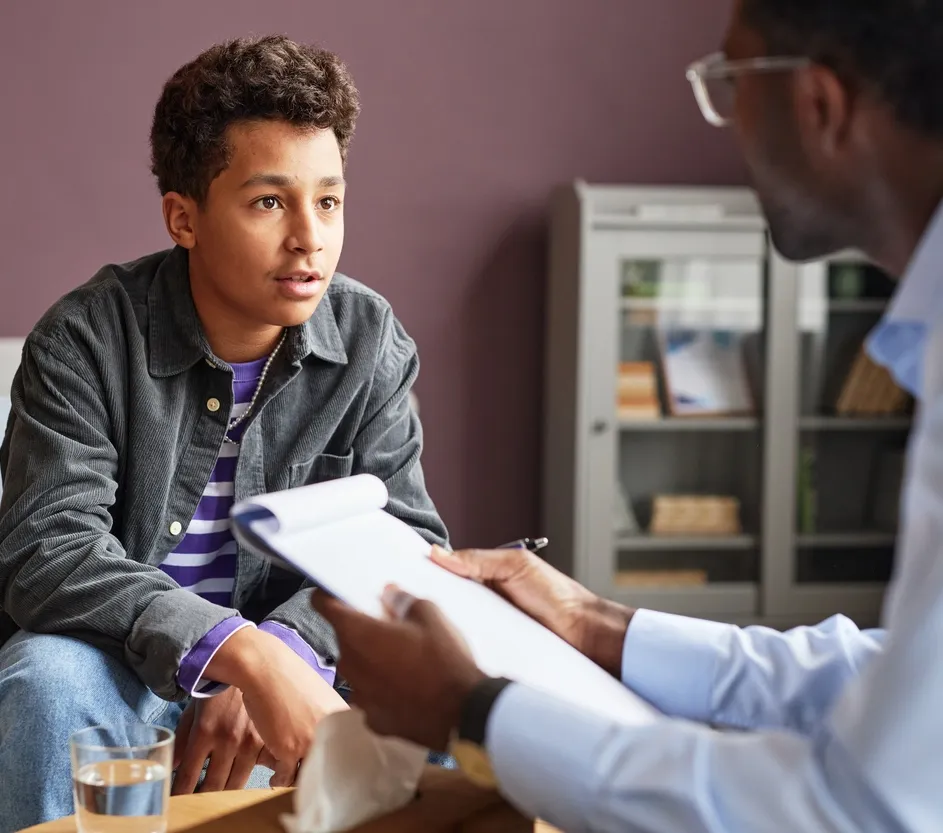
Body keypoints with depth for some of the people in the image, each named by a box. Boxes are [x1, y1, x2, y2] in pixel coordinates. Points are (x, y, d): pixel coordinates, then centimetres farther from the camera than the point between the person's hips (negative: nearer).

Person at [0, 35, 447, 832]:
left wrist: (282, 649, -28)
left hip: (294, 666, 3)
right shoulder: (86, 340, -13)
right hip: (123, 668, -2)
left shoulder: (371, 341, -3)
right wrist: (242, 652, -39)